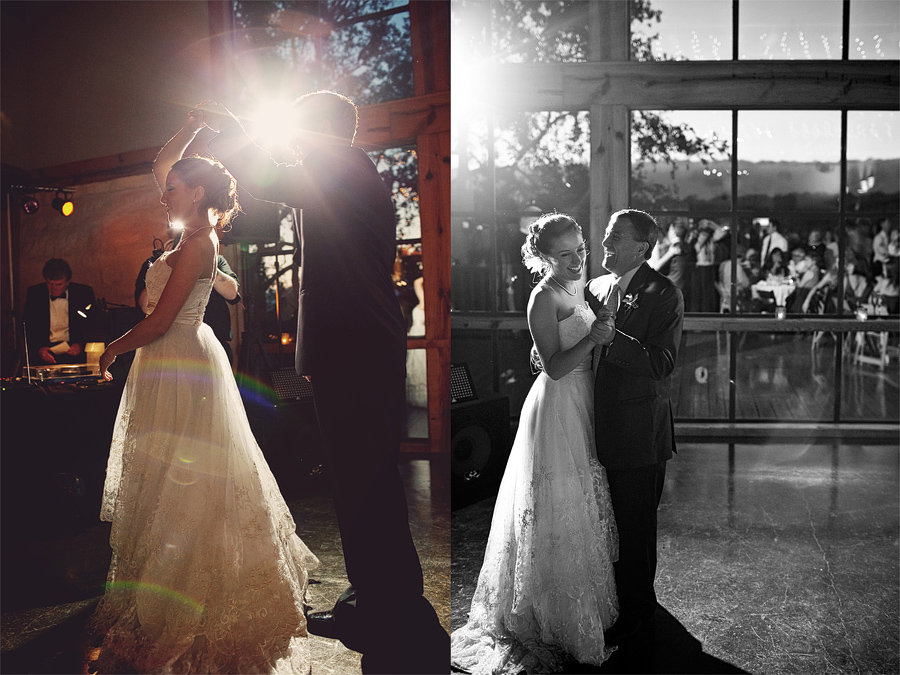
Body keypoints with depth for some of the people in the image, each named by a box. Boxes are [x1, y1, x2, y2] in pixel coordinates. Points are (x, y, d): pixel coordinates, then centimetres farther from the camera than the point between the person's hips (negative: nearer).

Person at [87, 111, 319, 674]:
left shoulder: (196, 244, -16)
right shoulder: (198, 232, 10)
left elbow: (158, 322, -17)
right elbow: (159, 168, 24)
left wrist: (113, 350, -2)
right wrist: (191, 127, 19)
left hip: (180, 367, -9)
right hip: (179, 362, 9)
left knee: (177, 488, -6)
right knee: (173, 488, 16)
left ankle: (169, 617, 2)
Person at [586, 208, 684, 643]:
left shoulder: (664, 294, -11)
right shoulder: (595, 288, 10)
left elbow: (661, 363, -21)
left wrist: (610, 337, -29)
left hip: (639, 434, -6)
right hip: (601, 428, 6)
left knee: (634, 526, 8)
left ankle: (636, 612, 27)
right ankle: (609, 598, 37)